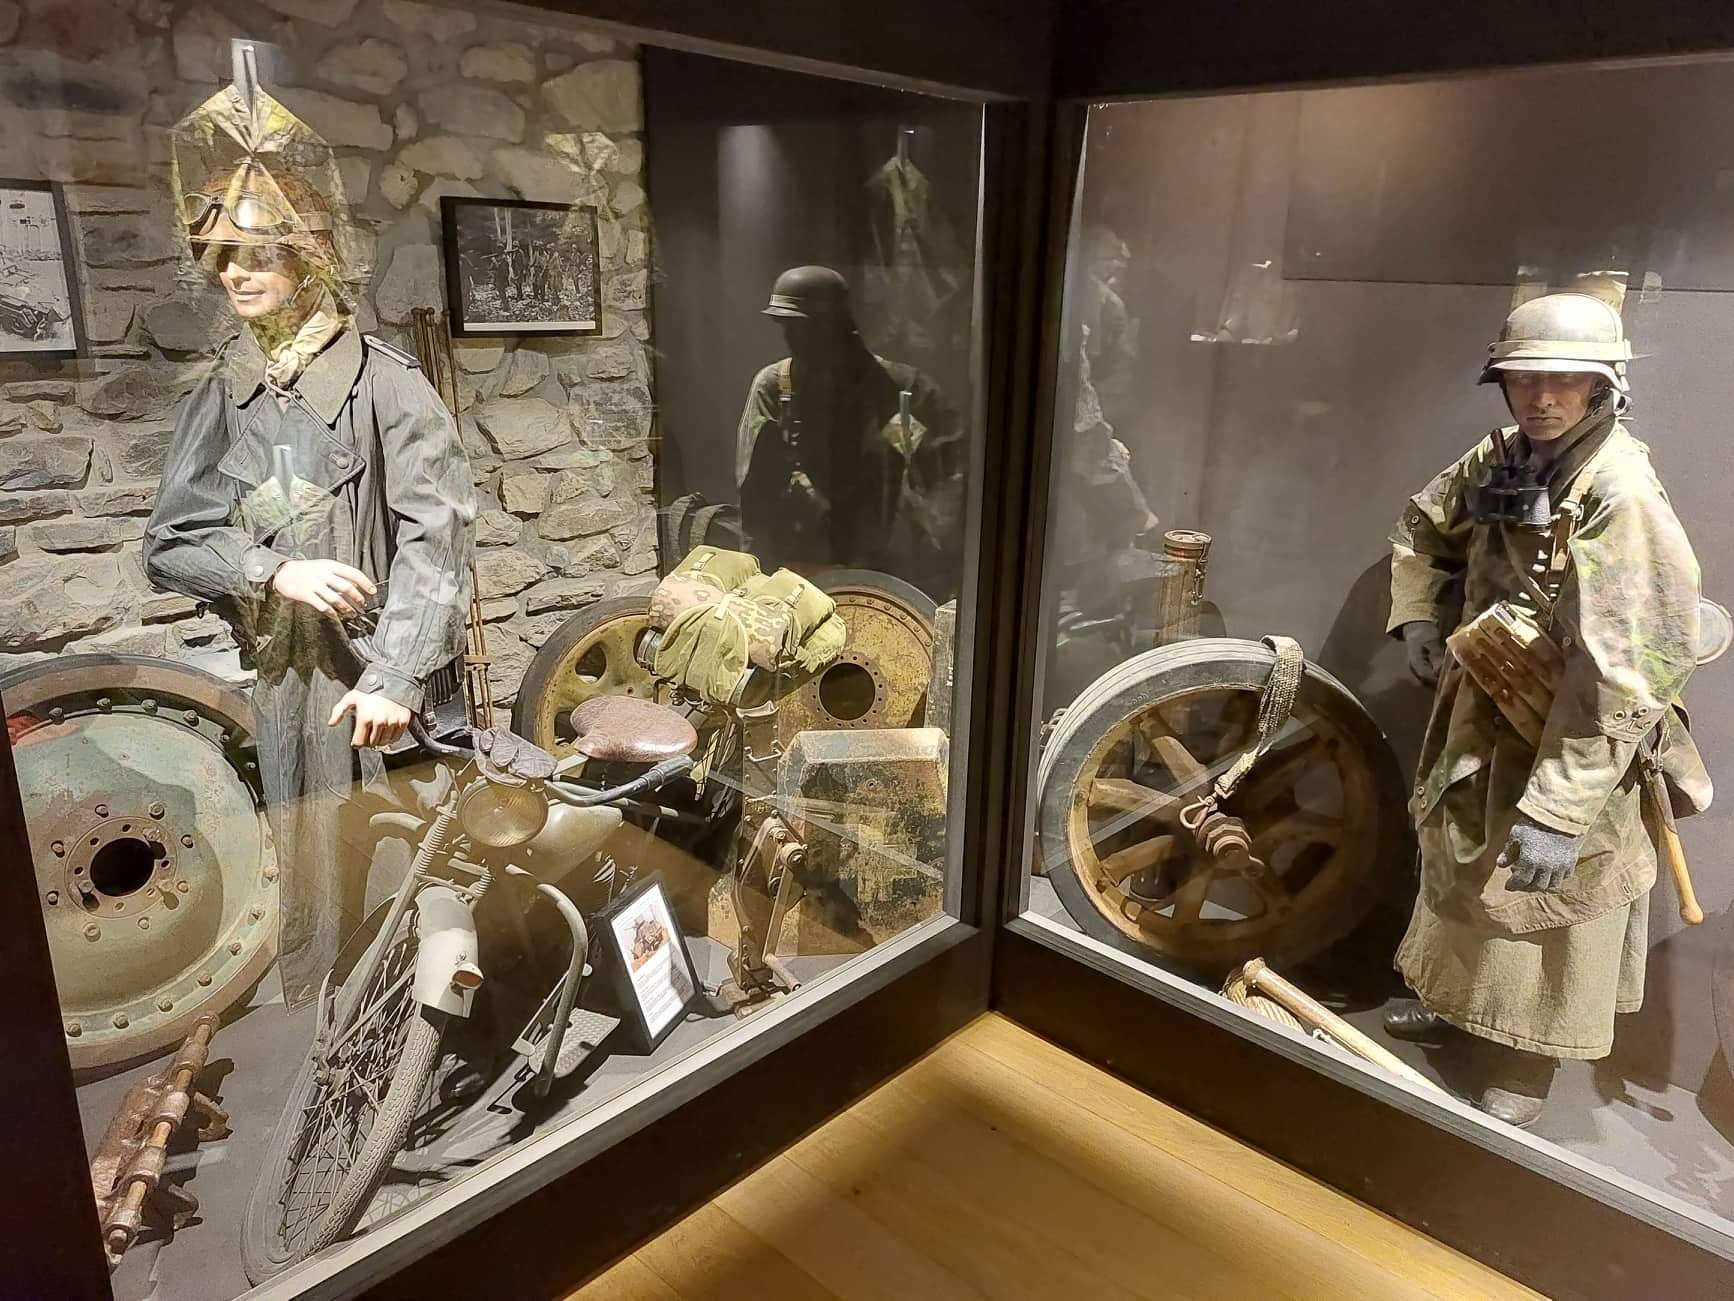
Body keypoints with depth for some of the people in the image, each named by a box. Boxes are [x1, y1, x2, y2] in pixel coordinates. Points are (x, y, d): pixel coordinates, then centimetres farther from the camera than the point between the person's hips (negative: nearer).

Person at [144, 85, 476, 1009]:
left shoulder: (383, 383, -7)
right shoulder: (221, 397, 8)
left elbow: (435, 534, -14)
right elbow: (169, 543, 6)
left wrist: (397, 677, -21)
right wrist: (274, 570, -14)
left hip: (373, 675, -4)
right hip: (270, 682, 4)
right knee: (300, 887, 10)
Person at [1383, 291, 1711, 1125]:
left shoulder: (1621, 495, -27)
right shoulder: (1499, 460, -3)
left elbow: (1624, 672, -32)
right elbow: (1423, 530, 18)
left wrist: (1558, 809, -33)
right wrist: (1418, 622, 2)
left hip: (1572, 734, -8)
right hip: (1481, 710, 8)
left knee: (1546, 892, 6)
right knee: (1461, 857, 24)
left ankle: (1526, 1067, 27)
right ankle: (1455, 992, 49)